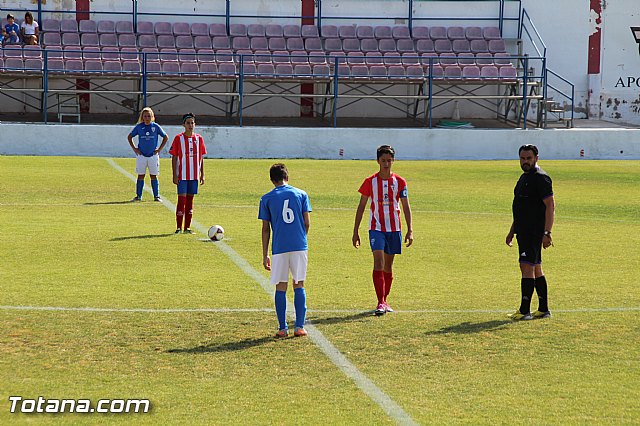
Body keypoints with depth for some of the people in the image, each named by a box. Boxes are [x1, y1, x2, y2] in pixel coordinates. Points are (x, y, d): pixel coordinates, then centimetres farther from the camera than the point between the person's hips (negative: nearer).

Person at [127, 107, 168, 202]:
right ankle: (138, 196, 9)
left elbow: (165, 137, 9)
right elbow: (130, 137, 14)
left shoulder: (155, 126, -1)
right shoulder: (139, 127, 1)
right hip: (141, 155, 1)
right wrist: (134, 148, 6)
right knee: (140, 175, 3)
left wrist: (160, 149, 3)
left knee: (153, 176, 2)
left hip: (153, 155, -1)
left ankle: (156, 196, 6)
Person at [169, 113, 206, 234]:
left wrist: (202, 174, 7)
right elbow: (174, 157, -3)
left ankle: (187, 227, 12)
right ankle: (179, 227, 0)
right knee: (182, 199, -6)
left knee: (190, 199, 8)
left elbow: (201, 158, 11)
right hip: (182, 175, -3)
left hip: (194, 175, 4)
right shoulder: (179, 138, -3)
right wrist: (174, 175, -8)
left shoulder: (199, 139, 7)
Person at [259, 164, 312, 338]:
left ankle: (283, 328, 5)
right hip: (299, 246, 1)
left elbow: (265, 229, 4)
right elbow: (307, 223, 5)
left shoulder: (266, 199, 4)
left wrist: (265, 255, 9)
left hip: (279, 248, -1)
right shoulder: (301, 194, 7)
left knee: (280, 287, 6)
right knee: (299, 285, 7)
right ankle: (299, 327, 3)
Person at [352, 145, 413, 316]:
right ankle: (380, 303, -18)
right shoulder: (370, 182, -1)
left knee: (388, 266, 10)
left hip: (394, 229, 2)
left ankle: (385, 301, 22)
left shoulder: (400, 182, 2)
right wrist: (355, 231, 2)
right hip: (376, 228, -2)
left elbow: (406, 207, 5)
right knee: (378, 264, -15)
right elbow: (361, 206, 4)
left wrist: (410, 230, -2)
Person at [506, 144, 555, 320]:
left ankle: (525, 311, -13)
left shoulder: (540, 178, -12)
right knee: (536, 269, 12)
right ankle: (543, 309, 18)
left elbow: (550, 205, -17)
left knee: (527, 267, -12)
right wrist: (512, 231, 24)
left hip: (534, 232, -10)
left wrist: (547, 233, -23)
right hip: (524, 231, 10)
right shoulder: (524, 178, 18)